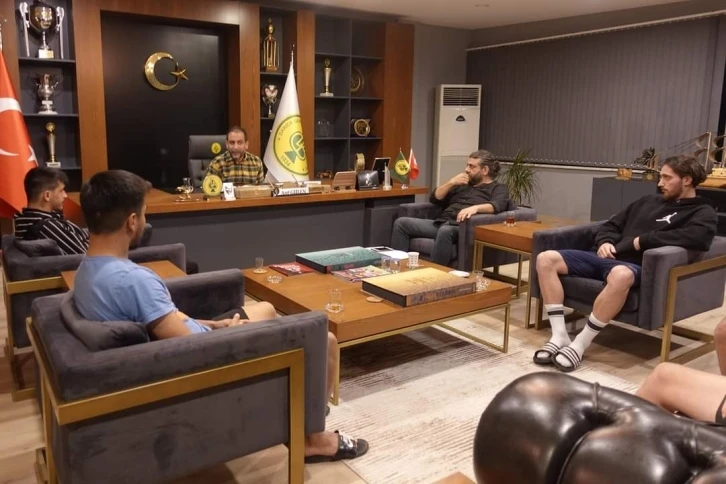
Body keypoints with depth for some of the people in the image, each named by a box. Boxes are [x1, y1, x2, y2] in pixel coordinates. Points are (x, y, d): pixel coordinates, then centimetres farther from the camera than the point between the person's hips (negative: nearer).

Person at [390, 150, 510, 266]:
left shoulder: (498, 188, 11)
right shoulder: (462, 185, 29)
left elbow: (498, 206, -14)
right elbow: (435, 199, 22)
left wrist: (475, 208, -32)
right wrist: (451, 183, 8)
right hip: (440, 223, 7)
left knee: (445, 231, -41)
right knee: (401, 222, -12)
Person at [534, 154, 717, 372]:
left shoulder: (702, 212, 9)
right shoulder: (648, 201, 28)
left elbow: (697, 237, -15)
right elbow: (611, 225, 31)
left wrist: (643, 240, -11)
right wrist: (605, 242, 7)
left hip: (638, 266, -6)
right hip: (606, 257, 7)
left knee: (620, 275, -44)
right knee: (546, 259, -14)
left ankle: (579, 344, -28)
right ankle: (560, 336, -17)